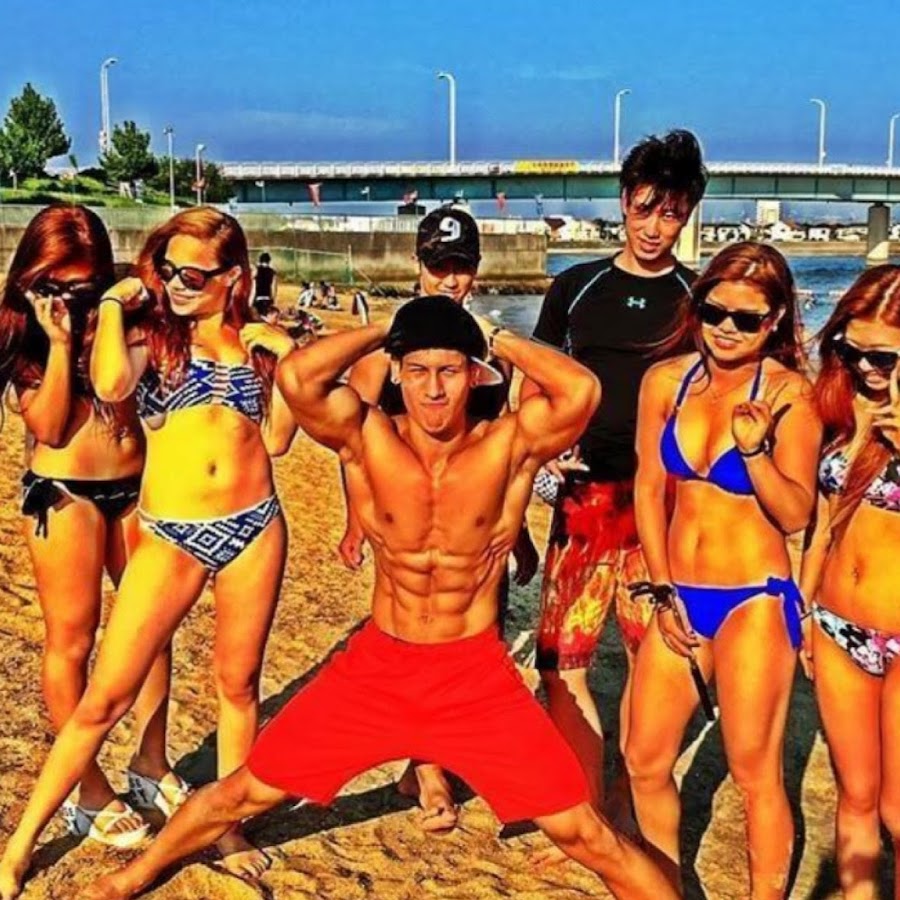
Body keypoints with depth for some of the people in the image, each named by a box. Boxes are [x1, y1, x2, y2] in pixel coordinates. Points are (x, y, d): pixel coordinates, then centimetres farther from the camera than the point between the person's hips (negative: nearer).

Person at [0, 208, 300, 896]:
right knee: (105, 697, 0)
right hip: (170, 535, -2)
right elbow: (110, 385, -19)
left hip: (254, 527, 2)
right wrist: (114, 303, -7)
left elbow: (277, 440, 4)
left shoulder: (255, 343, 10)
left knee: (238, 683, 12)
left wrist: (287, 360, -2)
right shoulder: (151, 336, 4)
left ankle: (228, 829, 31)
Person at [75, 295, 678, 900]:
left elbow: (582, 391, -33)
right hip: (375, 668, 2)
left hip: (477, 676, -1)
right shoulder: (367, 438, -12)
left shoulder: (508, 446, -14)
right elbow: (297, 375, -30)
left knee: (582, 832, 0)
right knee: (247, 793, 12)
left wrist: (497, 340, -17)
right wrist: (383, 331, -16)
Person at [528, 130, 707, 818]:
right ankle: (589, 809, 13)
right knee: (563, 662, -2)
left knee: (653, 661, 6)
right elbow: (535, 389, 14)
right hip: (585, 496, 1)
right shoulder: (575, 288, 10)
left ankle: (625, 803, 24)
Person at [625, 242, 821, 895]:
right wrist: (663, 592, 1)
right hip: (680, 595, 5)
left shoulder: (789, 394, -10)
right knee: (646, 762, 12)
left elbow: (796, 514, -13)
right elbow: (649, 490, 4)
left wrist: (755, 448, -29)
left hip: (756, 601, -4)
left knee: (756, 773, 3)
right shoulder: (666, 381, 0)